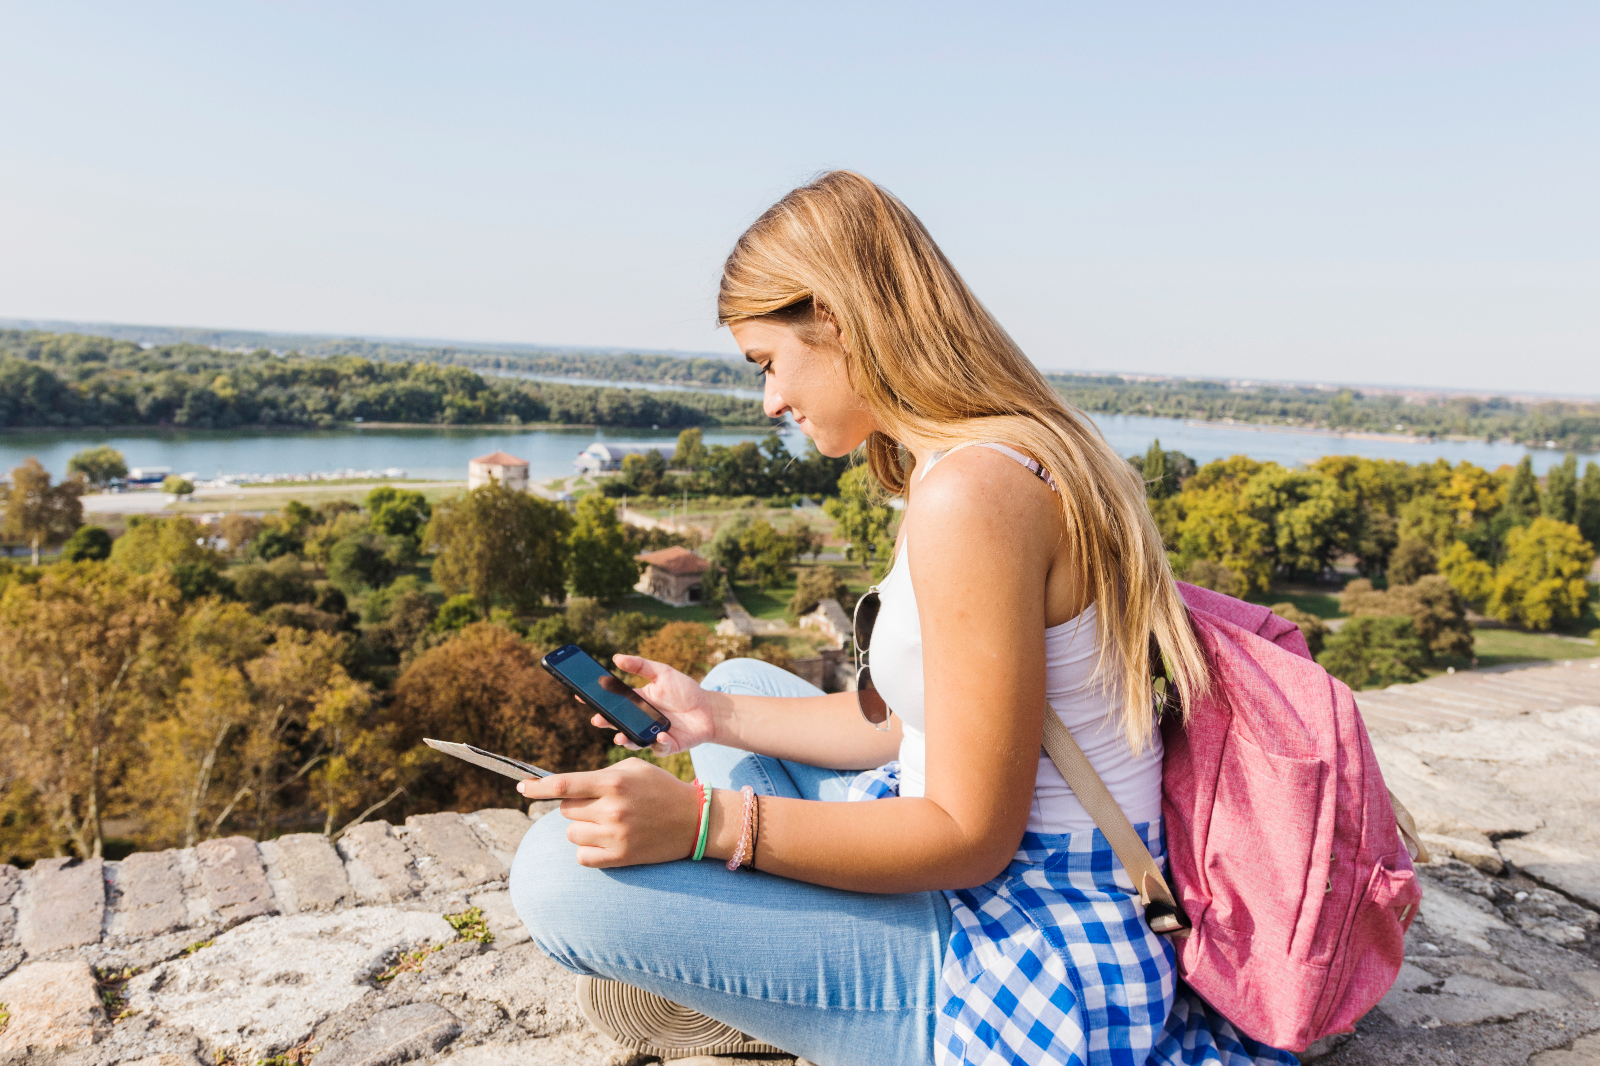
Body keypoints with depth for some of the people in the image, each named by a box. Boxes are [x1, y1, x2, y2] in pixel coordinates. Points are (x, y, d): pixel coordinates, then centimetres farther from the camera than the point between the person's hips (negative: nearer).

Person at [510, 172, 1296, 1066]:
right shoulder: (1009, 451, 7)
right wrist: (716, 719, 11)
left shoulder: (970, 487, -26)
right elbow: (914, 723, 10)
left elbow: (970, 837, -23)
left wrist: (702, 820, -27)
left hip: (1032, 977, -10)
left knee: (563, 868, -19)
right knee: (740, 682, 23)